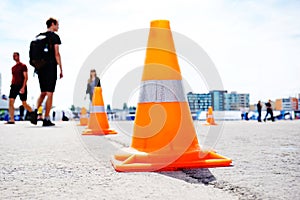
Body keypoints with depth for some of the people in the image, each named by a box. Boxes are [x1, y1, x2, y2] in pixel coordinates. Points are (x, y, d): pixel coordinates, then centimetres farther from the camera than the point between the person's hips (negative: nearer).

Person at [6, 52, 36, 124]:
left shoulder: (23, 66, -1)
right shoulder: (13, 68, 17)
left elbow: (26, 77, -8)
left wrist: (23, 87, -18)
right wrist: (12, 85, 14)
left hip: (21, 86, -5)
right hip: (14, 86, 5)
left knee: (24, 103, -3)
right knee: (11, 102, -9)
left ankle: (32, 113, 19)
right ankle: (11, 120, -10)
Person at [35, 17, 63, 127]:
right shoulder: (55, 37, -4)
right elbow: (56, 54, -10)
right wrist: (61, 70, -8)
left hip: (41, 68, 6)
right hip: (51, 67, -6)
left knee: (43, 93, 17)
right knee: (49, 94, -2)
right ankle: (46, 119, -3)